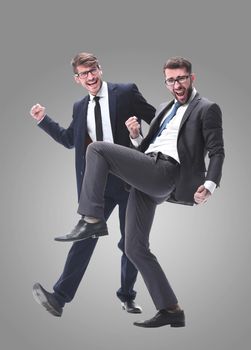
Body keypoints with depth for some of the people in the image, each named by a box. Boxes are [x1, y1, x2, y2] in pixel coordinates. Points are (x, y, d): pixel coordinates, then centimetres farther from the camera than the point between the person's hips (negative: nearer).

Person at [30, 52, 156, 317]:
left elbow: (158, 121, 0)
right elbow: (69, 139, 22)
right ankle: (59, 297, -4)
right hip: (98, 184, 3)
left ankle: (127, 297, 27)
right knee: (85, 237, -4)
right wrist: (43, 119, 13)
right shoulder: (80, 108, 11)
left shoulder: (125, 93, -3)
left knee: (132, 242, 9)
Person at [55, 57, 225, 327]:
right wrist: (135, 136, 9)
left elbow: (217, 151, -1)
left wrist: (209, 184, -17)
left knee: (97, 149, -20)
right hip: (146, 178, 8)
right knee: (135, 248, 3)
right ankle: (170, 310, 9)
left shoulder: (207, 109, 8)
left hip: (165, 172, -8)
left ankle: (92, 220, -20)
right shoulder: (164, 109, 30)